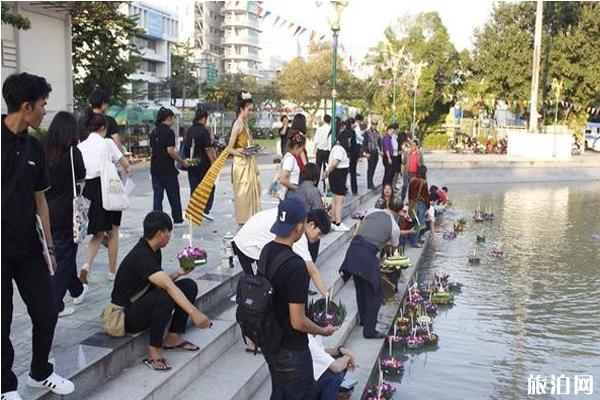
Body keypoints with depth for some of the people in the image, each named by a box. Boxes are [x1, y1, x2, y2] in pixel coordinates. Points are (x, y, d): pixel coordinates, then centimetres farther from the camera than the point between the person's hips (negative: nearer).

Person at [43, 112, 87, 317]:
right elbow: (81, 176, 0)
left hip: (46, 210, 5)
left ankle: (77, 290, 41)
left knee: (64, 252, 22)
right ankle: (55, 305, 6)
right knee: (65, 256, 6)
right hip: (64, 211, -5)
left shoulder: (43, 150, -4)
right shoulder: (72, 152, -15)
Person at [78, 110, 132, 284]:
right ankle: (112, 272, 19)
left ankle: (86, 265, -6)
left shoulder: (80, 146, 6)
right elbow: (125, 164, 0)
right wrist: (128, 171, 20)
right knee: (112, 233, 12)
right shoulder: (107, 143, -4)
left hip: (88, 188, 4)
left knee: (98, 234, 16)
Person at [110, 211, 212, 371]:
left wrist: (178, 273, -5)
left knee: (189, 286, -3)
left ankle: (173, 338, 3)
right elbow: (168, 286, -39)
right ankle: (153, 353, -23)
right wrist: (193, 312, -45)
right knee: (165, 297, -37)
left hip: (145, 303, 9)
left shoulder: (154, 251, 3)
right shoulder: (141, 256, -27)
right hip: (126, 315, -9)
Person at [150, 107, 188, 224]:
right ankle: (177, 218, 17)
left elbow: (152, 149, 16)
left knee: (157, 195, 8)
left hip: (155, 168, 6)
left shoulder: (153, 132, 10)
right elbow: (170, 151, -18)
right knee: (174, 195, 7)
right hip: (167, 169, -6)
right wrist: (182, 162, -10)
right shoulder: (169, 132, -12)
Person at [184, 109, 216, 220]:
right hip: (203, 164, -6)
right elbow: (208, 149, -17)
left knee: (194, 188, 9)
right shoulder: (204, 131, -13)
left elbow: (186, 147, 14)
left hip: (191, 164, 6)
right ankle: (206, 210, -4)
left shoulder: (189, 130, 7)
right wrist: (213, 162, -12)